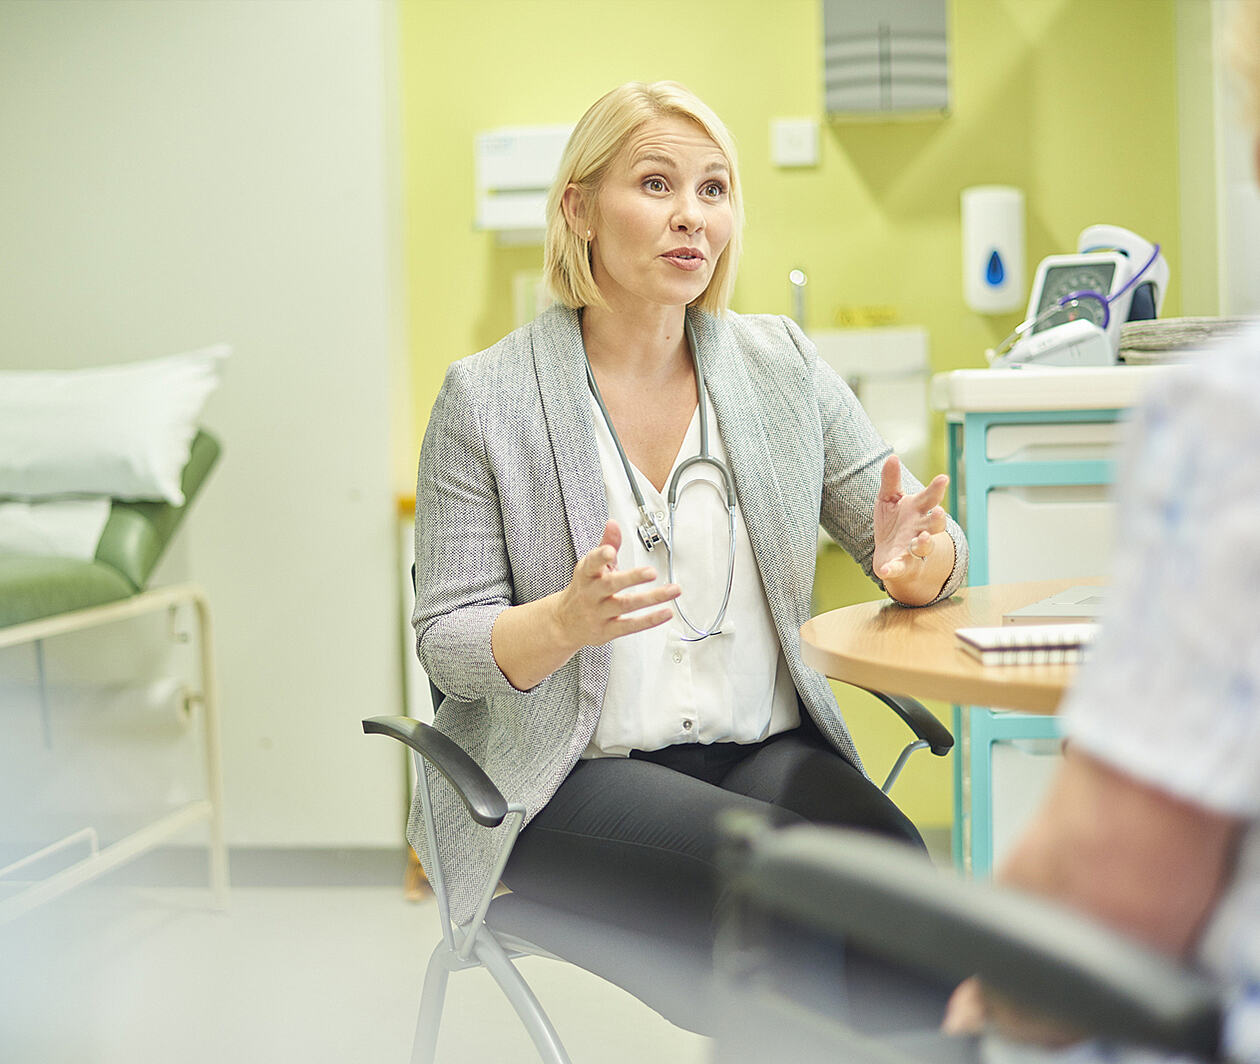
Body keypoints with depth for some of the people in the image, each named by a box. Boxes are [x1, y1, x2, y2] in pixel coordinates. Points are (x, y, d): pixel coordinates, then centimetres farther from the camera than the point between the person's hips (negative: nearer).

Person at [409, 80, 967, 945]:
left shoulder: (783, 365, 9)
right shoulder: (485, 400, -1)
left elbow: (934, 551, 9)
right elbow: (446, 644, -3)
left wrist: (913, 561, -16)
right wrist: (567, 623, -24)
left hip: (765, 747, 3)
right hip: (569, 775, -3)